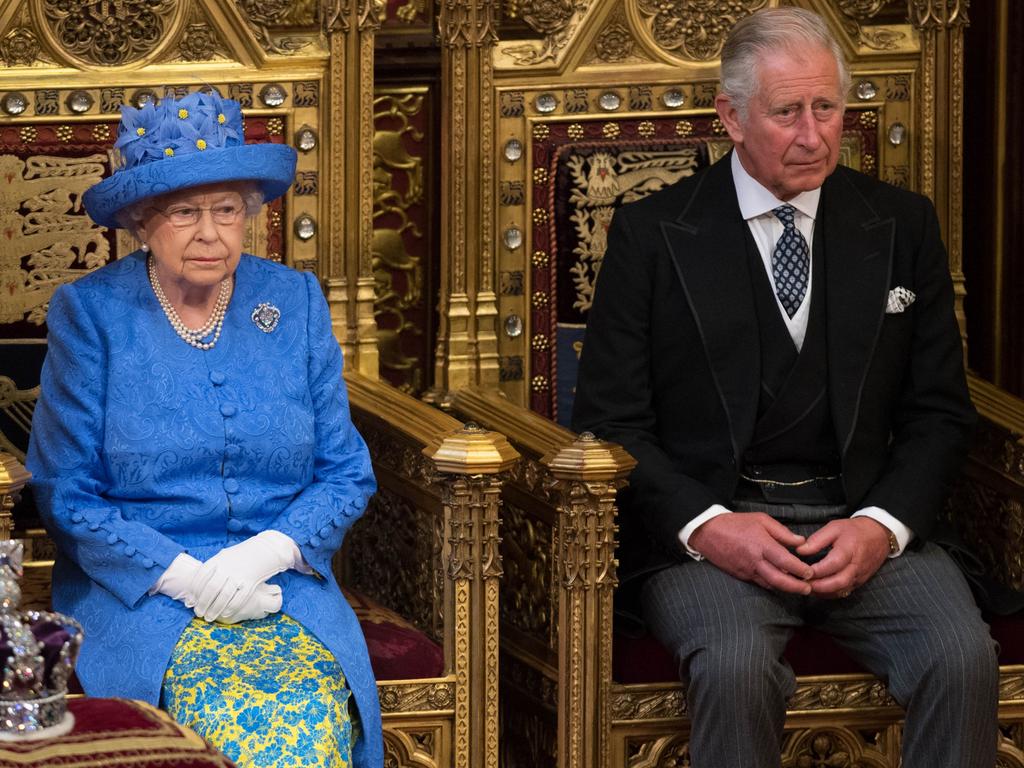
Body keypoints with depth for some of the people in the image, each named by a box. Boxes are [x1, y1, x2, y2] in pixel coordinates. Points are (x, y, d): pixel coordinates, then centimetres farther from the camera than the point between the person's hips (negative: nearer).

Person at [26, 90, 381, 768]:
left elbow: (347, 472, 10)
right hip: (138, 592, -2)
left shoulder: (296, 302, 9)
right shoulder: (89, 313, 1)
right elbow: (66, 494, -1)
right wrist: (182, 577, -13)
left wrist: (268, 552, -9)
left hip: (281, 583, 2)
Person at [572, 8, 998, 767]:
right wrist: (706, 527, -15)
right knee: (736, 664, -34)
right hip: (707, 524, -2)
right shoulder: (652, 234, 4)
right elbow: (610, 418, 2)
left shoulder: (902, 226, 11)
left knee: (963, 656, -28)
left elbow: (938, 411, 11)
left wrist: (881, 526, -8)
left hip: (865, 523, 2)